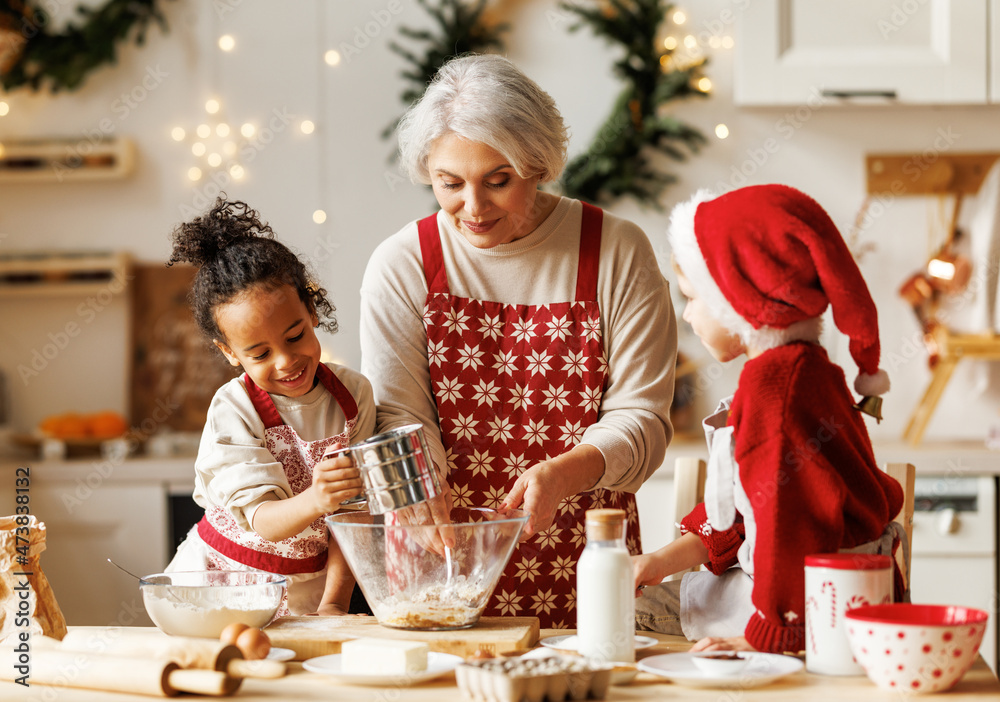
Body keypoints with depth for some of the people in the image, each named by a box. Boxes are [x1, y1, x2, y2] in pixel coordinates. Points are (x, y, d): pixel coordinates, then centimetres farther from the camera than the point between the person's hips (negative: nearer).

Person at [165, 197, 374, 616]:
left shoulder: (354, 394, -3)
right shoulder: (234, 410, -12)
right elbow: (263, 520, -20)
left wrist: (334, 602, -8)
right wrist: (315, 502, -40)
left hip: (308, 589, 2)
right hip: (222, 582, -2)